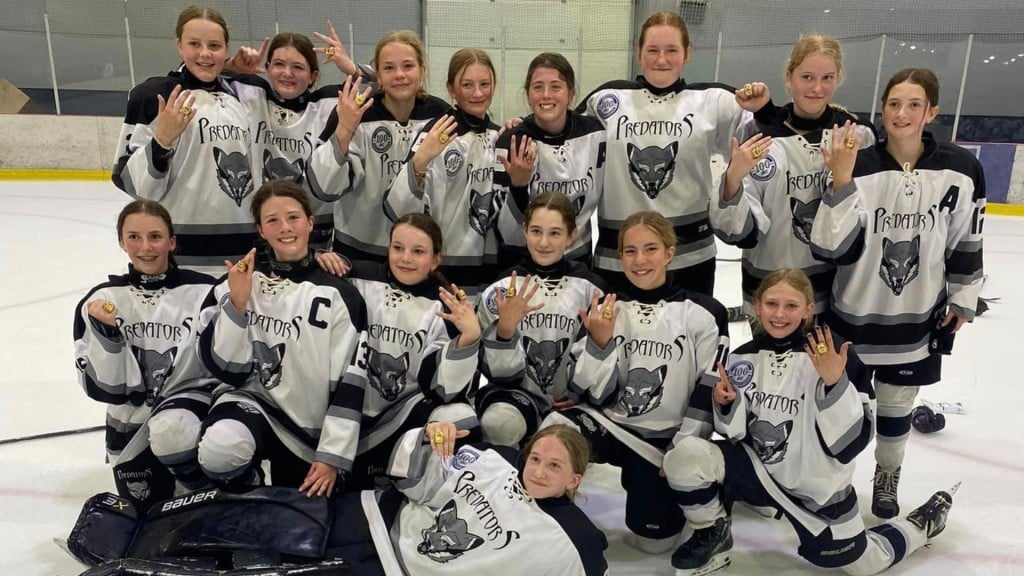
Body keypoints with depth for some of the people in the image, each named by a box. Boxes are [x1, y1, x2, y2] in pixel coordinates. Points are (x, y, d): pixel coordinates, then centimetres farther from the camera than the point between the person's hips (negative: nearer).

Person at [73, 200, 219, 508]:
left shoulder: (203, 291, -13)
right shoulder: (101, 299, -6)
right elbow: (104, 389, -9)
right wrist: (105, 332, -24)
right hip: (132, 422, 4)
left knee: (170, 430, -36)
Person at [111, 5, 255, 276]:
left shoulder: (238, 98, 14)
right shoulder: (153, 95, -5)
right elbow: (133, 182, -10)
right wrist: (161, 140, -23)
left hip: (240, 252, 6)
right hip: (182, 253, -6)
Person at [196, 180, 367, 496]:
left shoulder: (339, 294, -9)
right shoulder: (237, 283, -3)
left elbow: (349, 384, -10)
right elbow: (227, 369, -8)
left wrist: (333, 457, -11)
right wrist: (238, 304, -21)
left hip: (315, 433, 1)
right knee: (220, 448, -32)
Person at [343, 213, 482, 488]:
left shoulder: (447, 308, -7)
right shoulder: (360, 281, -4)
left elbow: (444, 389, -16)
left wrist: (470, 337, -32)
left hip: (407, 411, -1)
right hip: (351, 411, 1)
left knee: (462, 423, -27)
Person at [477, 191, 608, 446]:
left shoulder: (591, 288, 1)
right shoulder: (500, 289, -2)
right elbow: (498, 372, -8)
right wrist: (505, 329, -24)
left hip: (573, 403, 1)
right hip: (519, 395, -1)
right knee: (499, 421, -33)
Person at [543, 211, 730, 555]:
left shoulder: (704, 313, -7)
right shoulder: (605, 308, -1)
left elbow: (709, 396, -5)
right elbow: (592, 395, -7)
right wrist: (599, 341, -23)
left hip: (665, 440, 0)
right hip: (610, 424, 1)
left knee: (652, 540, -2)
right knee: (552, 433, -29)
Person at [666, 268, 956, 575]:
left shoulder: (836, 354, -19)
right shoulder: (743, 357, -7)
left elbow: (852, 439, -21)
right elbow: (737, 433, 0)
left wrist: (834, 382, -34)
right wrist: (726, 404, -20)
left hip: (816, 487, -2)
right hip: (760, 468, 3)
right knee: (686, 455, -21)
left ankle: (921, 525, 43)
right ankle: (714, 535, 7)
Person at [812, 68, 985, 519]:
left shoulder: (960, 169, -8)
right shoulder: (858, 165, -15)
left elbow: (966, 241, 5)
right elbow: (828, 247, -23)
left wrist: (962, 298, 8)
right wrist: (842, 180, -31)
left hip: (919, 317, 2)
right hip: (854, 313, -1)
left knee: (897, 405, 18)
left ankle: (887, 479, 43)